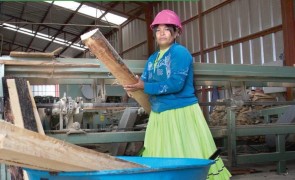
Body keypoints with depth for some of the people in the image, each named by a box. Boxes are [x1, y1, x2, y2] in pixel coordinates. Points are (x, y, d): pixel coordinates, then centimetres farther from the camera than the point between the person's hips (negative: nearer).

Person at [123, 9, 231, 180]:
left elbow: (175, 84, -22)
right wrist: (135, 85, -9)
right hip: (158, 115, 8)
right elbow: (144, 83, 13)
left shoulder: (180, 52, -10)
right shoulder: (152, 59, 13)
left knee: (188, 159, -1)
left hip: (182, 113, -7)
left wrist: (144, 86, -19)